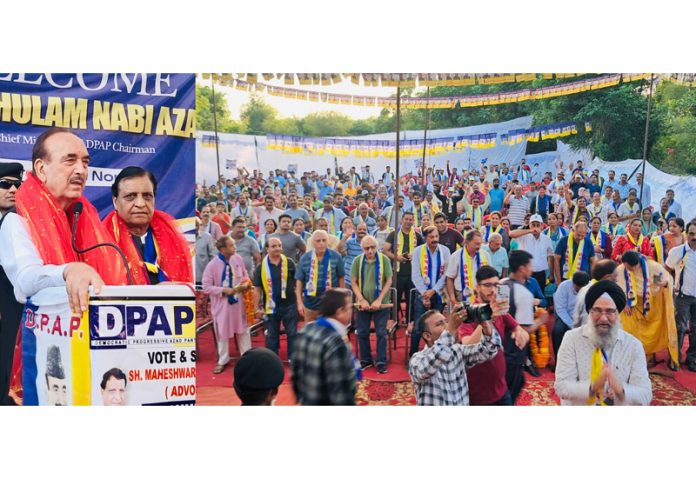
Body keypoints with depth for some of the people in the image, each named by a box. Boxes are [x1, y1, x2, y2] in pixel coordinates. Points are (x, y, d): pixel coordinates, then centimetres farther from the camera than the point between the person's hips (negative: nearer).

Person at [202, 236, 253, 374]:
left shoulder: (237, 259, -6)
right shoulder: (212, 265, -19)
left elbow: (245, 275, 9)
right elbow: (206, 287, -15)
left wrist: (245, 284, -12)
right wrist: (223, 290, -23)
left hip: (238, 301, 3)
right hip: (221, 304, -3)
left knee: (243, 330, 14)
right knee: (222, 332, 12)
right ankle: (223, 360, 29)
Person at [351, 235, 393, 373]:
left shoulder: (384, 260, -7)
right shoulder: (357, 261, -2)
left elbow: (389, 281, -7)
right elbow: (353, 282, -1)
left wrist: (379, 300, -12)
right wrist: (362, 300, -10)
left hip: (381, 303, -2)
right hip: (363, 303, 2)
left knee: (381, 333, 2)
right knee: (362, 332, 9)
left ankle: (381, 362, 12)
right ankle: (365, 359, 25)